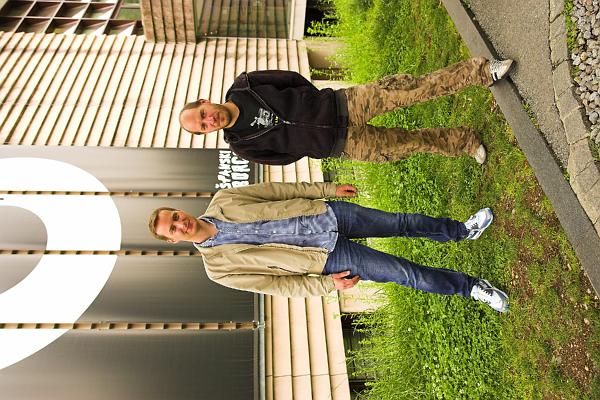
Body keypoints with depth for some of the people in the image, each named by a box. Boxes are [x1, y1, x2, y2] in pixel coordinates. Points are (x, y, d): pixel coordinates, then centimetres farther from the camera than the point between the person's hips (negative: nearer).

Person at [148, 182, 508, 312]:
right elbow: (277, 284, -6)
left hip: (328, 214, 3)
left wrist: (328, 189, 8)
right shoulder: (219, 268, -8)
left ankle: (461, 230, 38)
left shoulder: (222, 201, -1)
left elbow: (279, 190, 5)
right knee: (404, 273, -3)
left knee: (403, 222, 10)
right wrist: (327, 284, -12)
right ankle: (469, 286, 20)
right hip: (328, 256, -3)